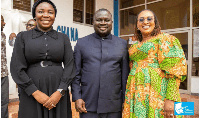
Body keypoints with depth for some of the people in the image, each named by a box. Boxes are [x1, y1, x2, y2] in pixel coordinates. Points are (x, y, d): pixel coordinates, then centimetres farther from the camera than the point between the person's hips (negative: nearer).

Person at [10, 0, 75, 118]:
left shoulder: (63, 38, 6)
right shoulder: (23, 37, 4)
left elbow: (70, 66, -1)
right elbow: (17, 68, -3)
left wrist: (60, 92, -12)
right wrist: (36, 93, -12)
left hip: (58, 93, 1)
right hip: (31, 94, 0)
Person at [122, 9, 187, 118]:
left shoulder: (165, 40, -1)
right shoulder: (135, 46, 17)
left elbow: (174, 71, -10)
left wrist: (171, 99, -19)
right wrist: (129, 95, 13)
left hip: (156, 91, -5)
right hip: (136, 92, 6)